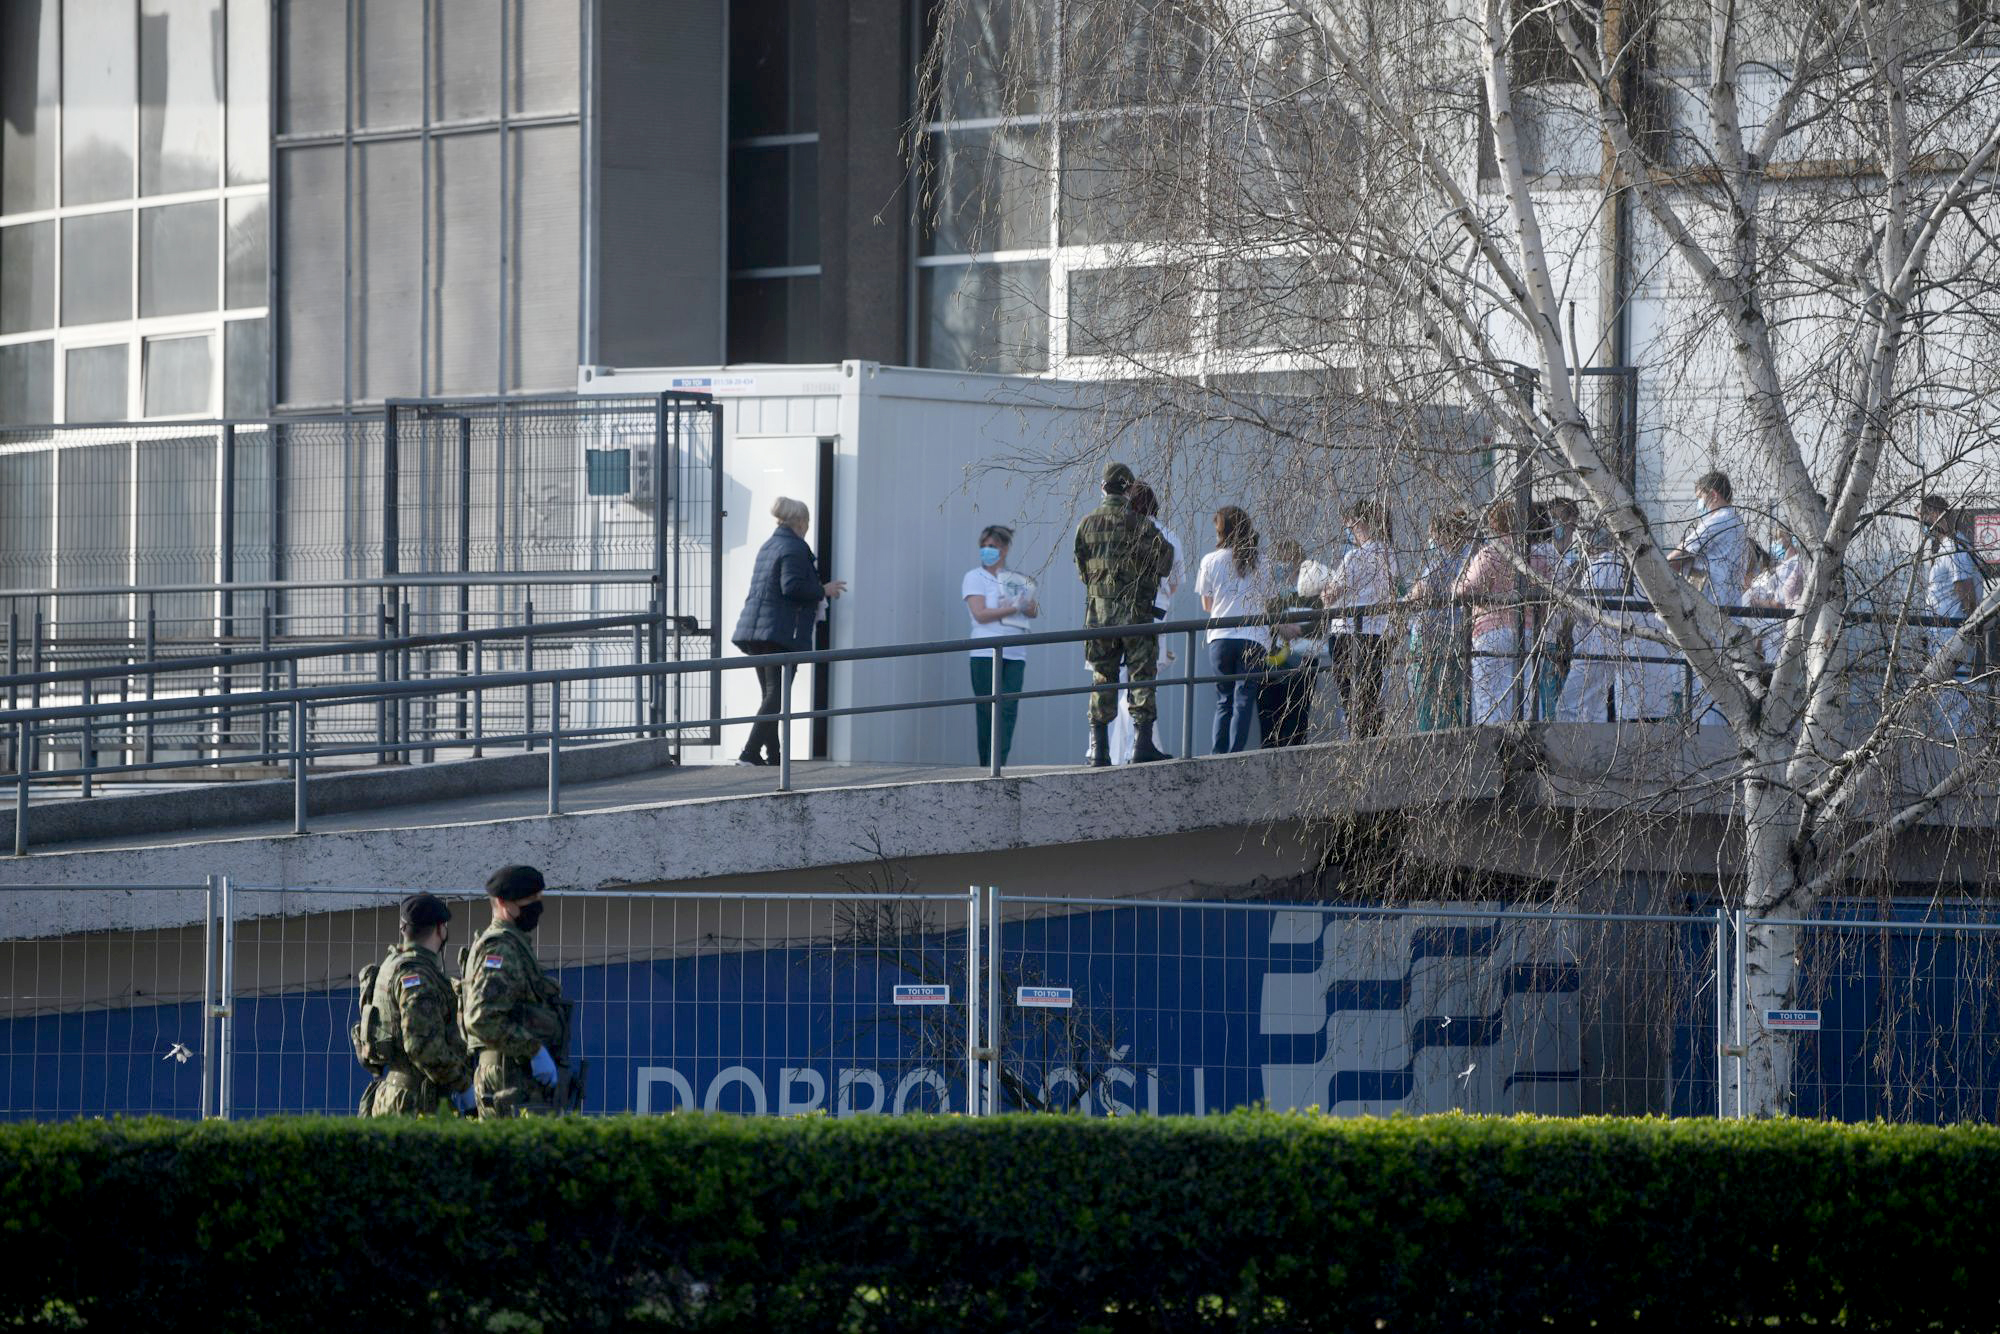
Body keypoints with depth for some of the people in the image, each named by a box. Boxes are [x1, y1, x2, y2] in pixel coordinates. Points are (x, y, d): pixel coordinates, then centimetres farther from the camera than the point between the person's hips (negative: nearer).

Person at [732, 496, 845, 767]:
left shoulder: (768, 546, 19)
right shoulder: (795, 547, -10)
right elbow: (792, 587, -20)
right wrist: (823, 591, -6)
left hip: (754, 629, 9)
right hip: (782, 631, -9)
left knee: (771, 693, 12)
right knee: (776, 695, -9)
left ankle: (773, 755, 12)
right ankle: (751, 752, -18)